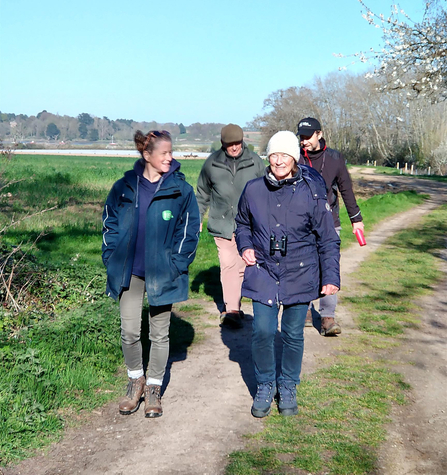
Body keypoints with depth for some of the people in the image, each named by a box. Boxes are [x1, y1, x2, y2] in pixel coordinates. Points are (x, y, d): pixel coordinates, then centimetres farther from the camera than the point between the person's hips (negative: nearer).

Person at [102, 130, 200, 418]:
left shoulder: (181, 190, -4)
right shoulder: (125, 187, 0)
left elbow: (190, 229, -2)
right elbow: (110, 223, 9)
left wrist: (175, 264, -9)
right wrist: (112, 258, 0)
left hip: (161, 273, -1)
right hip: (129, 272, 1)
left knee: (160, 333, 9)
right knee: (129, 331, 5)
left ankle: (154, 387, 26)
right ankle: (136, 380, 29)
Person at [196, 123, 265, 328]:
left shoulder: (255, 162, 1)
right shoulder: (212, 163, 2)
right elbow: (202, 193, 14)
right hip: (221, 224, -1)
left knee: (241, 267, 7)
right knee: (227, 265, -9)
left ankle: (232, 309, 20)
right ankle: (232, 309, -9)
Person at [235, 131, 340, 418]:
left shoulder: (311, 193, -8)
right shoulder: (254, 190, -2)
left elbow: (328, 240, -2)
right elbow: (243, 223, 18)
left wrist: (331, 277, -6)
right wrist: (245, 246, 0)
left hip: (300, 275, -1)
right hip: (263, 273, 1)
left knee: (293, 334, 9)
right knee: (263, 332, -4)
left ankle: (288, 387, 31)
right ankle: (265, 386, 20)